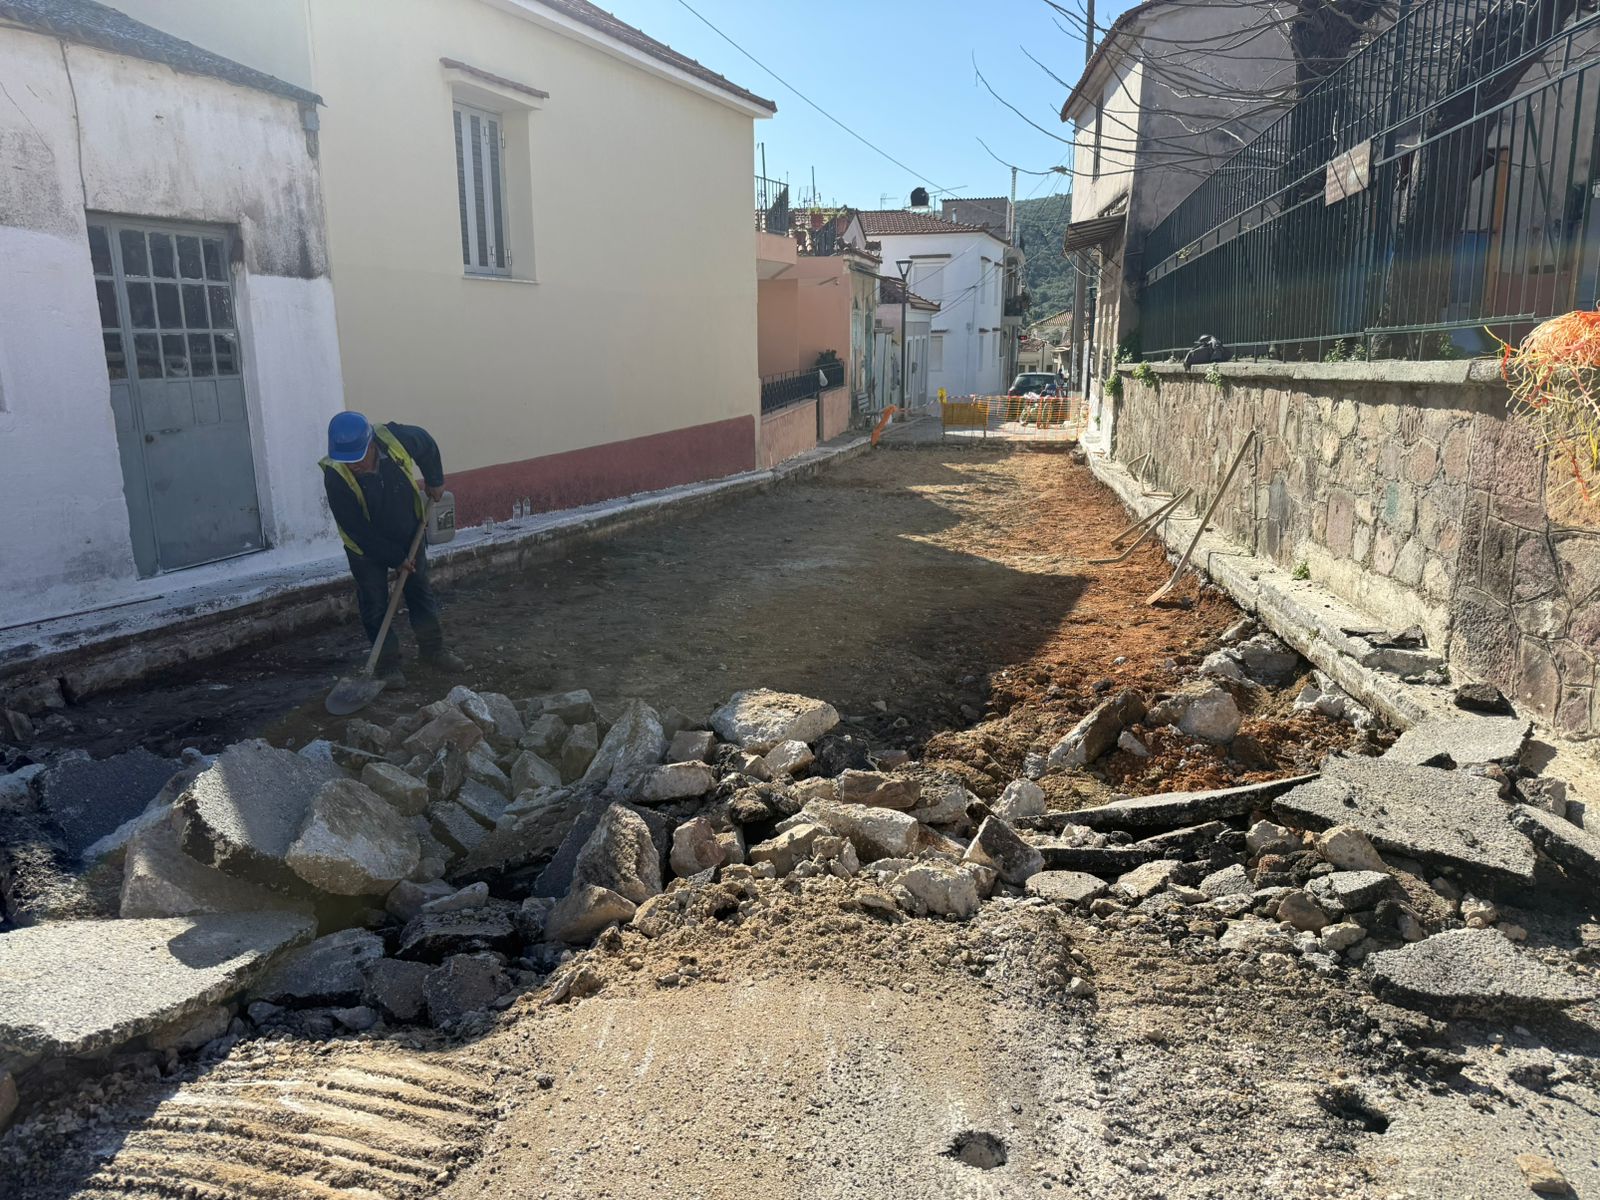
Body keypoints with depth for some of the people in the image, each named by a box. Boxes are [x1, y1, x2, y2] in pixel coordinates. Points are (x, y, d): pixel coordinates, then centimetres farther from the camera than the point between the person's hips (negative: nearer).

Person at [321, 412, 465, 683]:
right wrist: (395, 558, -20)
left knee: (421, 590, 14)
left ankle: (432, 649, 29)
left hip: (409, 534, 3)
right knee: (374, 605, 2)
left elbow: (427, 445, -2)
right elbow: (356, 530, -24)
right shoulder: (335, 476, -33)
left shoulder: (397, 438, -29)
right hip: (366, 546, -3)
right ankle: (388, 662, 16)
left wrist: (435, 481, 2)